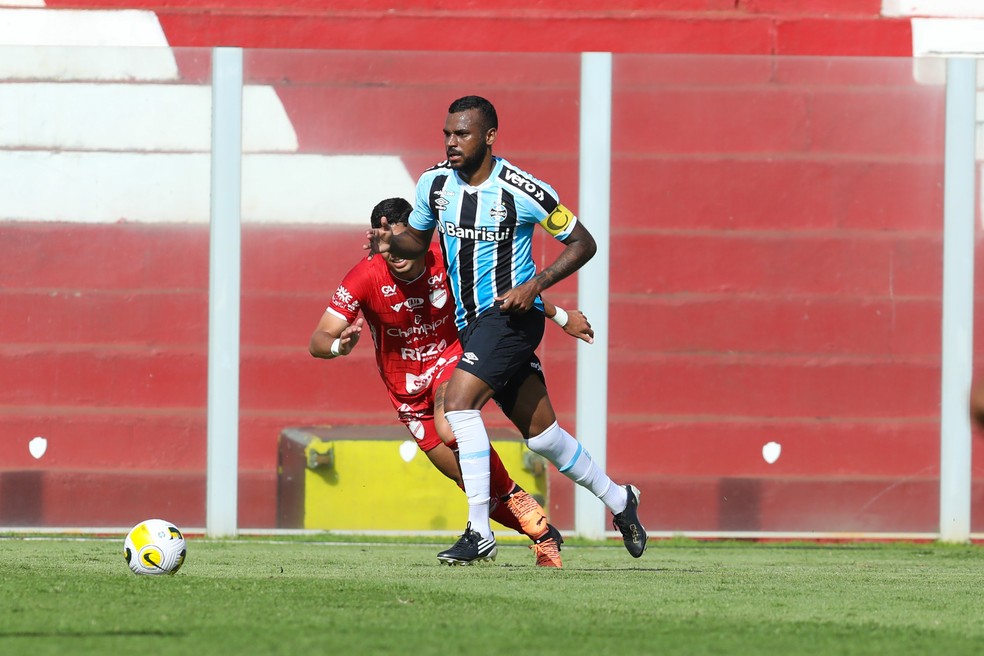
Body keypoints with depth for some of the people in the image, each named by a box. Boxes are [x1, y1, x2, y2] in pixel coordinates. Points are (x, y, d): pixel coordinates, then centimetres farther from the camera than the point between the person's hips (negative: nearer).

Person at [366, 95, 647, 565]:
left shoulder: (523, 192, -16)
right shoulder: (434, 183, 0)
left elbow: (583, 243, -7)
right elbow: (418, 241, 17)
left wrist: (535, 285, -19)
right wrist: (391, 242, -6)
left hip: (511, 313, -7)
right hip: (470, 322, 7)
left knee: (458, 401, -24)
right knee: (540, 433, 12)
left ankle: (479, 532, -22)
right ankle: (617, 500, 33)